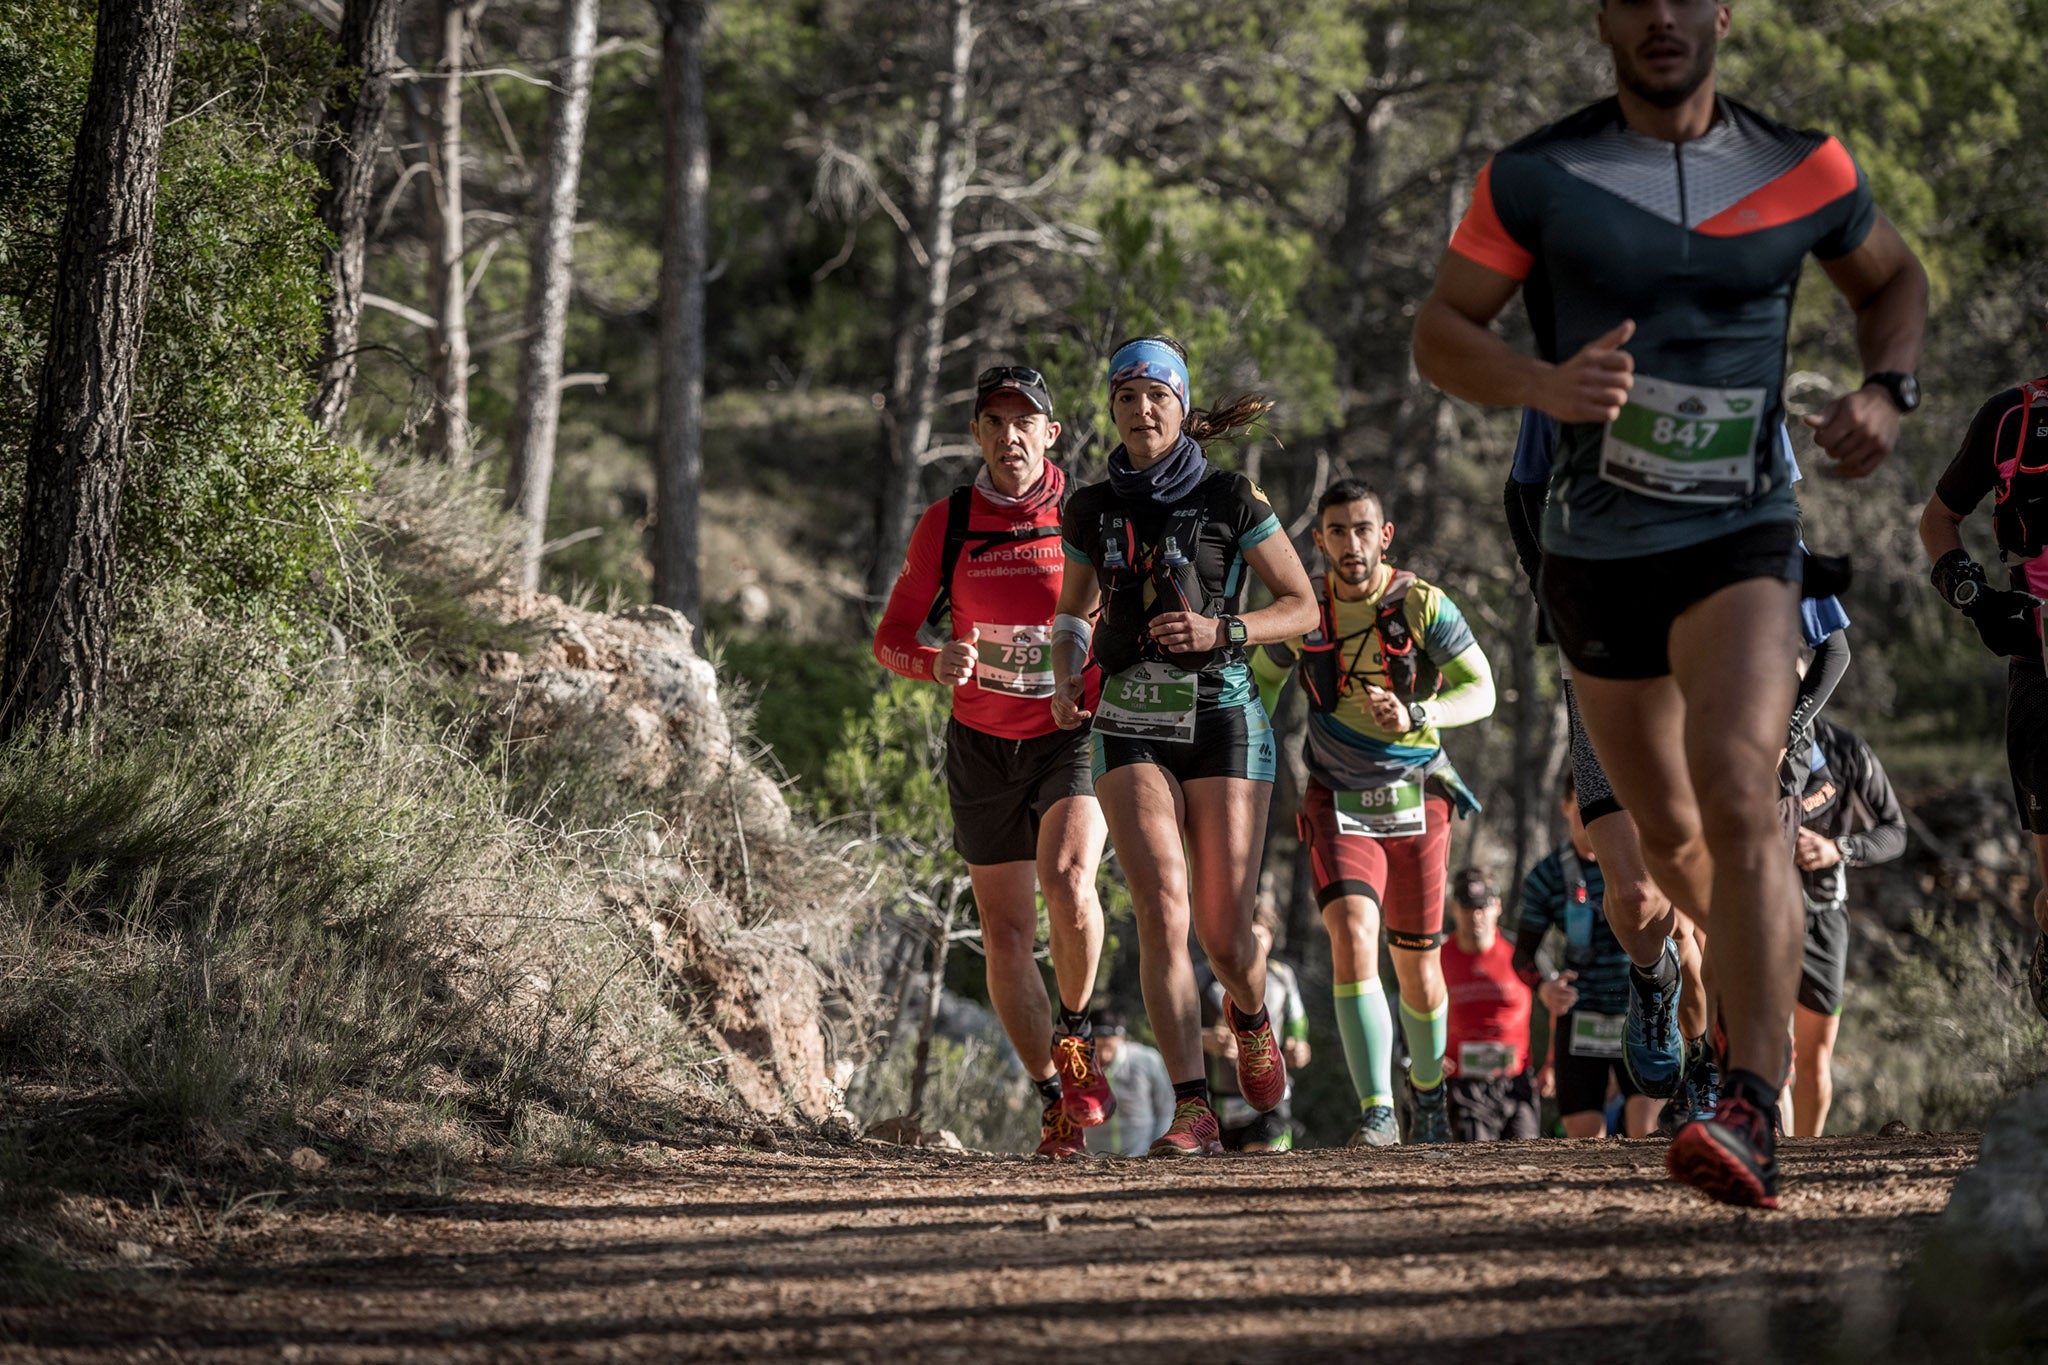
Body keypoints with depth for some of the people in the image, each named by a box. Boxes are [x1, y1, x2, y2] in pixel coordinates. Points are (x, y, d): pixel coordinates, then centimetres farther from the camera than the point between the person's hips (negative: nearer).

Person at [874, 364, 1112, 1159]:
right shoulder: (945, 526, -2)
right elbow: (891, 638, 3)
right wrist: (936, 661, -19)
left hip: (1073, 737, -2)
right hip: (983, 747, 2)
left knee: (1068, 886, -27)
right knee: (1006, 935, 3)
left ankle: (1076, 1033, -2)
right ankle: (1055, 1101, 18)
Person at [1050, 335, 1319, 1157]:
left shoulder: (1233, 501, 0)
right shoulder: (1092, 512, 8)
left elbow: (1303, 607, 5)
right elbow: (1074, 611, 22)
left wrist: (1222, 632, -12)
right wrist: (1065, 680, 2)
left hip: (1221, 719, -1)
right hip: (1130, 727, 1)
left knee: (1225, 934, -1)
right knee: (1163, 911, -17)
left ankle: (1250, 1015, 36)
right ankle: (1193, 1110, -18)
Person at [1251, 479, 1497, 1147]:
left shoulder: (1422, 605, -11)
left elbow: (1481, 690, -11)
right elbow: (1263, 679, 15)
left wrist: (1414, 716, -28)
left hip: (1416, 802, 0)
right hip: (1337, 806, 0)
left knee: (1416, 962, 8)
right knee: (1352, 933, -22)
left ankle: (1428, 1092, 37)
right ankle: (1376, 1112, -26)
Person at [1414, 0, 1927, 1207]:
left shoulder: (1801, 170, -1)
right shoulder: (1536, 180, -4)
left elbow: (1893, 277, 18)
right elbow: (1440, 334, -3)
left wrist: (1888, 394, -2)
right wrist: (1543, 385, -24)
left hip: (1743, 535, -2)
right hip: (1597, 550, 2)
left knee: (1737, 794, -24)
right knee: (1671, 835, 16)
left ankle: (1754, 1117, -31)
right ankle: (1764, 962, 50)